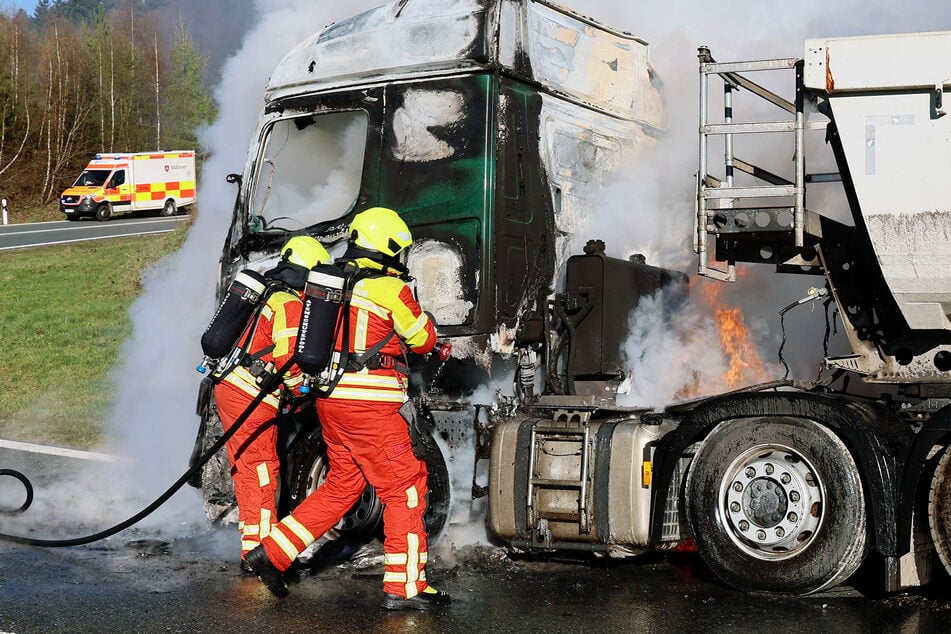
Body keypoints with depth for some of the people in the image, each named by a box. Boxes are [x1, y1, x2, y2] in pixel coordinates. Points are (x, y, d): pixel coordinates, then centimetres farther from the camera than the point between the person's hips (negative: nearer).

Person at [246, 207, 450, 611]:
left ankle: (272, 553, 17)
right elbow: (423, 340, 2)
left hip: (331, 399, 8)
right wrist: (421, 315, 21)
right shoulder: (391, 289, -9)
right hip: (369, 405, -8)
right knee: (404, 488, 1)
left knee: (342, 485, 19)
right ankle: (405, 586, 3)